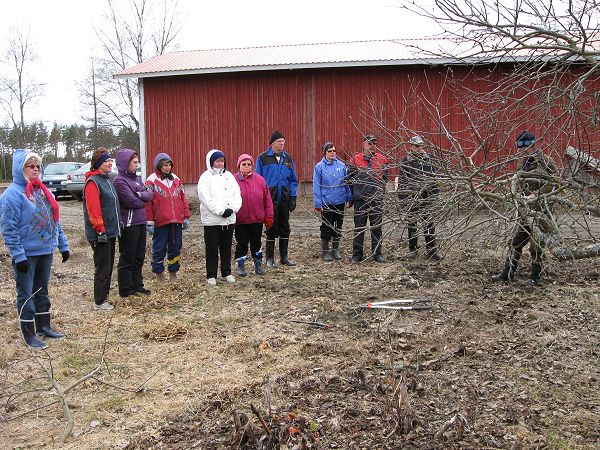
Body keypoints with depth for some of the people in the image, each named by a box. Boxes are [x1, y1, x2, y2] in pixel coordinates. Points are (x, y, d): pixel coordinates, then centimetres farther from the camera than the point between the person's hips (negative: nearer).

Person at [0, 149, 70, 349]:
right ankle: (29, 334, 11)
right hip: (27, 254, -7)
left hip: (46, 251, 7)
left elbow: (55, 219, 15)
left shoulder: (43, 191, 10)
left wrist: (63, 245, 12)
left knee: (42, 291, 17)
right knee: (26, 294, 3)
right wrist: (18, 255, -21)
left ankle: (44, 326, 29)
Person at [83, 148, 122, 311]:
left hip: (111, 232, 9)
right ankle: (99, 302, 7)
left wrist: (117, 226, 19)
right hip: (100, 234, -9)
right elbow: (93, 209, -20)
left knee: (108, 267, 15)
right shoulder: (92, 182, -14)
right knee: (102, 268, -3)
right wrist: (100, 230, -21)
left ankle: (104, 297, 25)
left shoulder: (106, 180, 15)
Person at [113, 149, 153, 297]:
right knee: (127, 258, 2)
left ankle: (137, 285, 27)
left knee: (139, 257, 15)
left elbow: (150, 194, 4)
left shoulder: (136, 178, 13)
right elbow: (132, 201, -19)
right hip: (128, 225, -8)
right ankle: (126, 290, 11)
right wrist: (145, 200, -3)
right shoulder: (119, 181, -12)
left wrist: (140, 195, -14)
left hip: (140, 222, 8)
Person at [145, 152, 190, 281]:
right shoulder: (151, 181, -4)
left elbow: (183, 199, 13)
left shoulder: (176, 180, 11)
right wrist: (149, 222, -10)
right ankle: (158, 272, 16)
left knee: (176, 247, 10)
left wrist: (186, 217, 10)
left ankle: (173, 271, 22)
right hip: (160, 222, -4)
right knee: (159, 249, 3)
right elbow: (147, 203, -6)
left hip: (176, 222, 4)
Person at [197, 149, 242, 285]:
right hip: (212, 219, -4)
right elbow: (206, 199, -13)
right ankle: (211, 275, 11)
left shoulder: (229, 176, 12)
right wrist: (221, 211, -18)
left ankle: (226, 272, 24)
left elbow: (237, 194, 6)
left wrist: (232, 209, -11)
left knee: (227, 248, 13)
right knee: (212, 248, 2)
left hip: (229, 219, 5)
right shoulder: (205, 177, -3)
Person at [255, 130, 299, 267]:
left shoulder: (288, 158, 8)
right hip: (270, 199, -4)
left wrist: (293, 197, 4)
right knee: (271, 228, 2)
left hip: (285, 199, 4)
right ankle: (270, 258, 13)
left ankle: (284, 257, 20)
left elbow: (293, 180, 11)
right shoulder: (262, 158, -4)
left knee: (284, 228, 10)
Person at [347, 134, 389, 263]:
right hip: (360, 199, -1)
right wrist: (352, 196, 5)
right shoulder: (355, 159, 1)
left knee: (376, 227, 7)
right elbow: (350, 179, 6)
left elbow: (385, 178, 14)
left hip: (377, 199, 1)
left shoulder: (381, 159, 6)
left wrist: (378, 189, 8)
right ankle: (357, 254, 13)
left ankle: (377, 253, 16)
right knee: (359, 227, 5)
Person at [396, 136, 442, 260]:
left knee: (429, 223, 1)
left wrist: (435, 193, 5)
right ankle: (412, 249, 18)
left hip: (426, 196, 2)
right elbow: (402, 180, -2)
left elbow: (433, 177, 12)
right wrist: (402, 196, -8)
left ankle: (432, 249, 8)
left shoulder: (429, 160, 8)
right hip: (411, 197, -1)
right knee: (412, 223, 8)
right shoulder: (405, 161, 0)